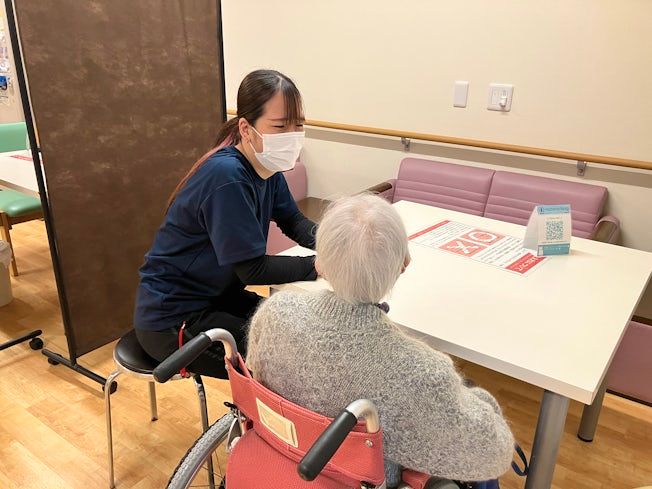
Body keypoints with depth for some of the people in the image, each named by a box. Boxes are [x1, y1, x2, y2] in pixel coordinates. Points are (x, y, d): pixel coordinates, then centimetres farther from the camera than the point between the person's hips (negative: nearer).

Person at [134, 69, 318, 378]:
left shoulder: (267, 167, -3)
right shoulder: (227, 177, -29)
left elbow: (293, 221, 6)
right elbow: (252, 269, -25)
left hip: (216, 297, 8)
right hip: (171, 321, -8)